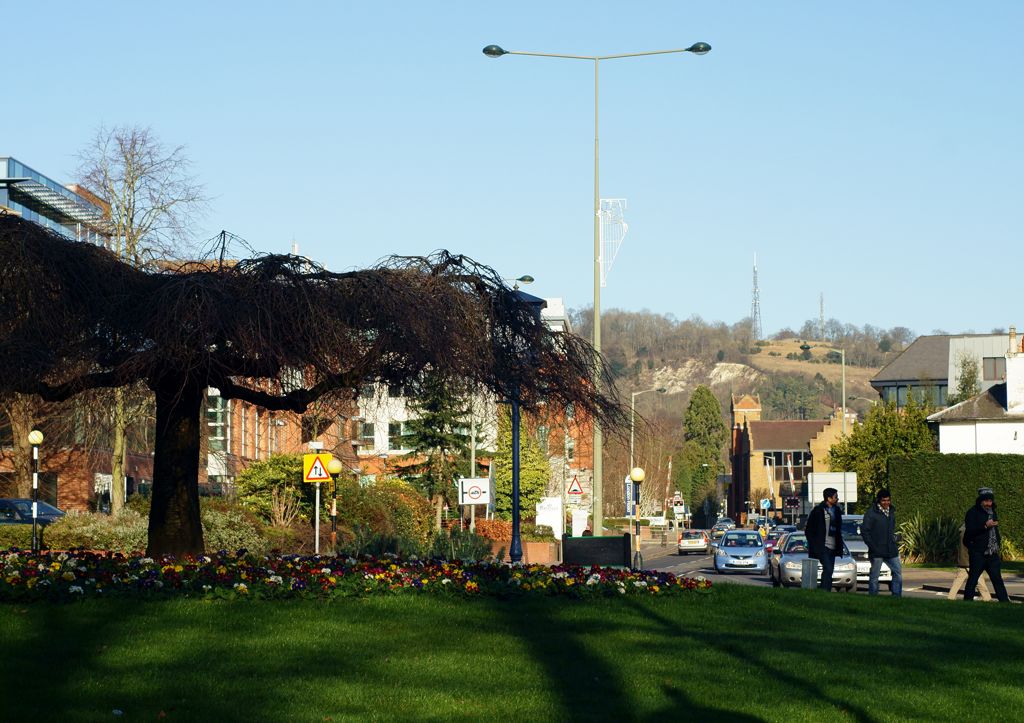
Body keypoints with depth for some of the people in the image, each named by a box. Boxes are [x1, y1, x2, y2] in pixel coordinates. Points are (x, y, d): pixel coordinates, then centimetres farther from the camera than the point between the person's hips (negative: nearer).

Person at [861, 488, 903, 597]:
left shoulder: (891, 512, 12)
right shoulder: (871, 513, -8)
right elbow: (864, 531, -8)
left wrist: (893, 541, 11)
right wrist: (872, 546, -13)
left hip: (891, 551, 6)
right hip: (877, 551, -6)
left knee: (898, 572, 4)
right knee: (874, 576, 0)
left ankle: (896, 596, 10)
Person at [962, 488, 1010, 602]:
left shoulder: (992, 512, 17)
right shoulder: (973, 513, -6)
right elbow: (970, 531, -18)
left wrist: (997, 544, 17)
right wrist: (985, 526, -25)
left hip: (992, 553, 6)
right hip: (978, 553, -6)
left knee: (997, 578, 5)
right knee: (973, 578, -1)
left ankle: (1005, 601, 5)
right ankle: (968, 600, 5)